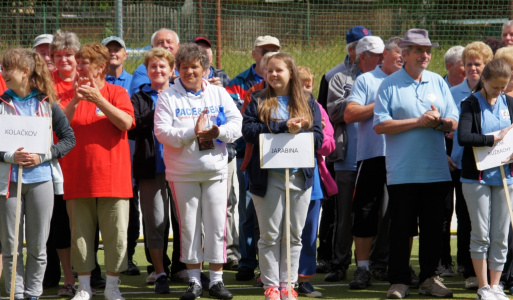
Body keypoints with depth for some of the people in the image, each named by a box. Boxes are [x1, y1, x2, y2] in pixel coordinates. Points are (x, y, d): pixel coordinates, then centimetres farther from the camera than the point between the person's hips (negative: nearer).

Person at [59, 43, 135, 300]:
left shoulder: (116, 93, 4)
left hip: (112, 177, -2)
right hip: (78, 177, 2)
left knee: (116, 233, 0)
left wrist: (99, 100, -20)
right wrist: (75, 101, -17)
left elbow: (126, 122, -12)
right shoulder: (71, 93, 10)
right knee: (80, 233, 4)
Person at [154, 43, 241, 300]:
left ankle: (216, 279, 8)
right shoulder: (168, 97, -1)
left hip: (215, 169, 2)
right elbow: (162, 132, -11)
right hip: (182, 172, -2)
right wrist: (193, 132, -20)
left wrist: (218, 131, -17)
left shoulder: (218, 93, 8)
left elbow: (237, 123, 2)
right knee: (189, 226, 3)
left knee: (216, 225, 0)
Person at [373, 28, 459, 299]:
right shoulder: (390, 85, -1)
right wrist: (418, 121, -14)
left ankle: (429, 278, 15)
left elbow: (454, 123, 10)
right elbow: (379, 125, -10)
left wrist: (440, 122, -13)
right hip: (402, 172, -3)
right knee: (401, 228, -1)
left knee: (433, 226, 7)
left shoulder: (438, 83, 12)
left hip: (436, 171, 4)